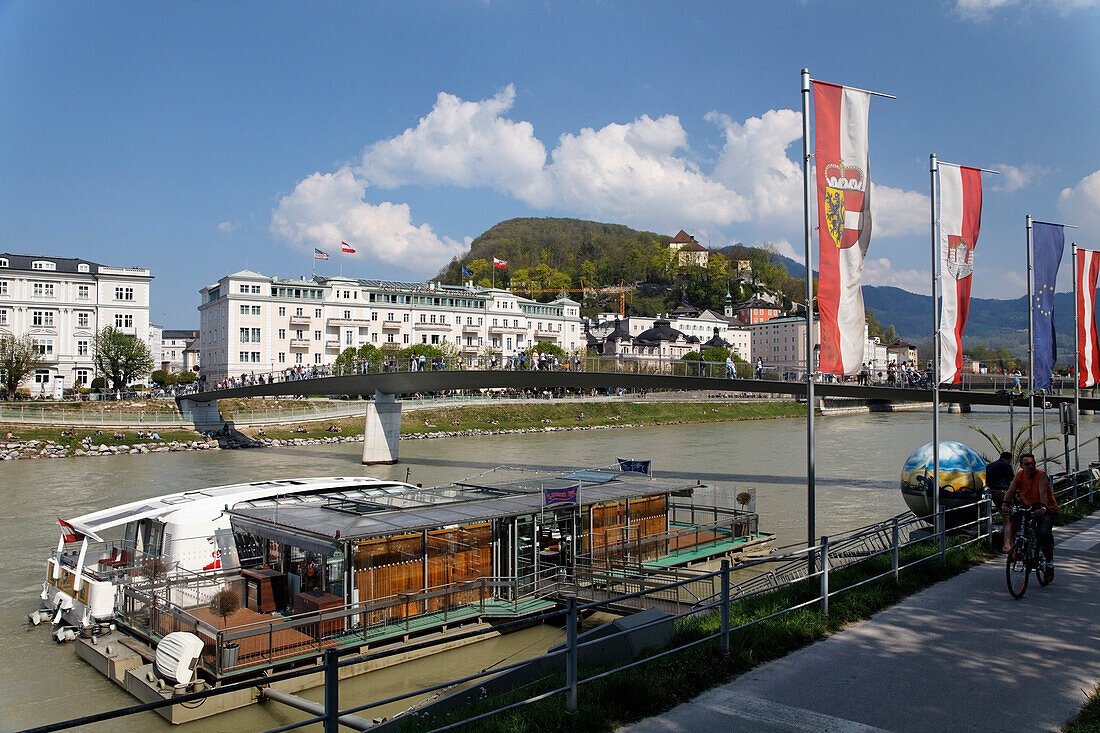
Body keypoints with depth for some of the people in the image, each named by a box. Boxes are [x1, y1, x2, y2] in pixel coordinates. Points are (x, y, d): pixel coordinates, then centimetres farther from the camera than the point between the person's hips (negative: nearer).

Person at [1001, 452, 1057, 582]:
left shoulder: (1041, 475, -17)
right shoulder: (1019, 476, -5)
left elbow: (1043, 492, -32)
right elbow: (1011, 491, -15)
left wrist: (1043, 507, -47)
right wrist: (1005, 504, -33)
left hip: (1047, 510, -5)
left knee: (1044, 533, -24)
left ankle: (1049, 562, -2)